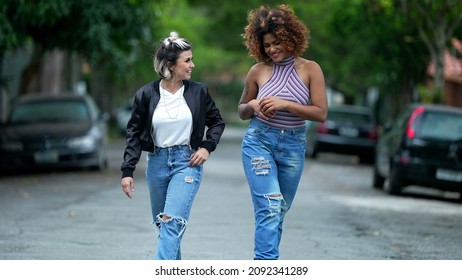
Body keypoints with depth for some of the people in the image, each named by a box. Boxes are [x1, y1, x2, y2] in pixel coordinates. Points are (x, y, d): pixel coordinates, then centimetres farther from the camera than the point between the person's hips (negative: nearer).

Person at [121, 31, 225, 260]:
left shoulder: (198, 92, 0)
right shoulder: (146, 94, -2)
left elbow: (217, 122, 14)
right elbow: (134, 134, 3)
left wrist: (207, 147, -3)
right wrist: (127, 171, -3)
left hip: (187, 163, -2)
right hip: (157, 163, 2)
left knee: (172, 223, -17)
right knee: (161, 225, 12)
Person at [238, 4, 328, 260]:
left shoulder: (310, 69, -3)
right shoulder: (258, 71, 0)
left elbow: (321, 114, -9)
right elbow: (241, 112, 12)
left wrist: (285, 105, -19)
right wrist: (252, 106, -11)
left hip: (293, 146, 2)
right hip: (259, 142, -2)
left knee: (279, 211, 11)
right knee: (268, 208, -15)